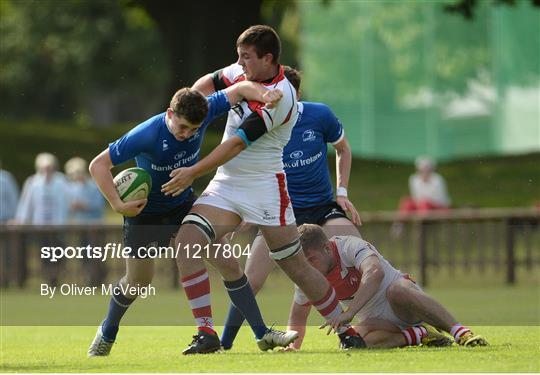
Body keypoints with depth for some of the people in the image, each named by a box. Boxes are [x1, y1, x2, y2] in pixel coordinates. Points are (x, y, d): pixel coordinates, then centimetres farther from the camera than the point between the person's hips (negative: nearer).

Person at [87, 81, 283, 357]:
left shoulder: (202, 114, -22)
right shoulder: (146, 135, -34)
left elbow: (238, 90, -11)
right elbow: (98, 165, -28)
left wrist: (264, 95, -32)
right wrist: (118, 205, -33)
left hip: (182, 203, 3)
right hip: (143, 209, -3)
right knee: (137, 281, 3)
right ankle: (107, 332, 30)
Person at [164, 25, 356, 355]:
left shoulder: (279, 97, -21)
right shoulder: (244, 72, 3)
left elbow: (237, 143, -22)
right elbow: (209, 83, 23)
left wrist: (193, 173, -19)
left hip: (264, 187, -7)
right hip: (225, 185, 7)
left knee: (296, 266, -1)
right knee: (187, 242, -14)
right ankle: (206, 334, -14)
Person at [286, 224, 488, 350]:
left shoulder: (350, 246, -21)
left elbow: (375, 272, -42)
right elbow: (298, 316, 15)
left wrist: (349, 312, -49)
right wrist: (293, 347, -1)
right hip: (376, 320, 5)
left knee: (396, 290, -42)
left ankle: (460, 331, -39)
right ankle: (420, 335, -16)